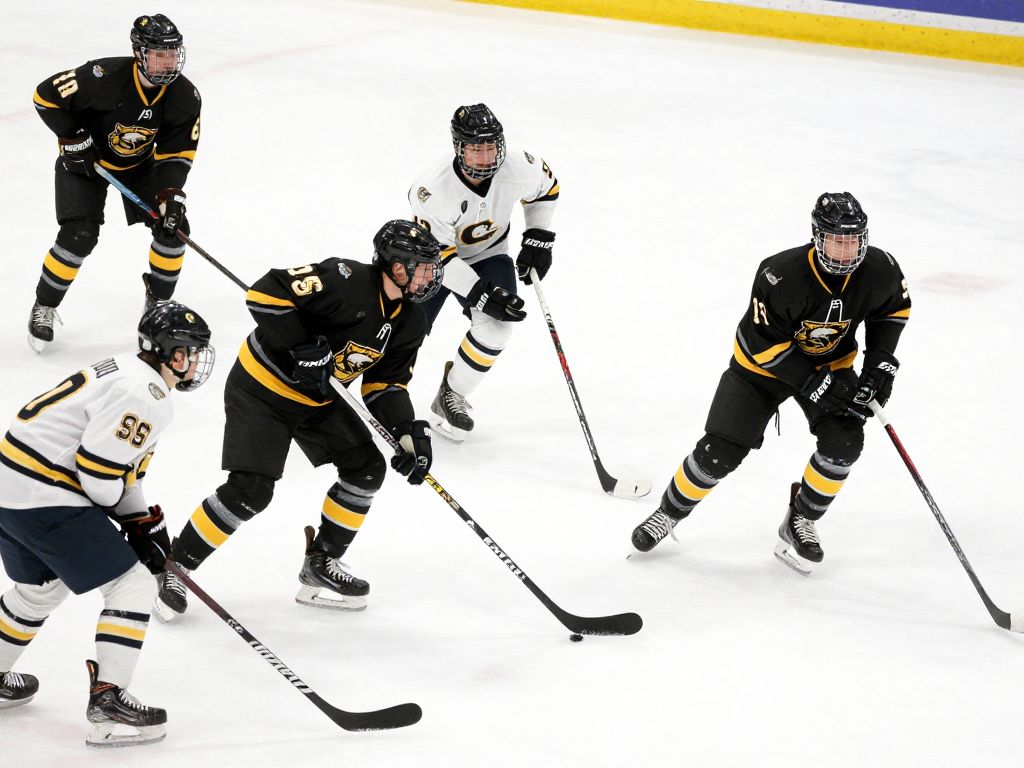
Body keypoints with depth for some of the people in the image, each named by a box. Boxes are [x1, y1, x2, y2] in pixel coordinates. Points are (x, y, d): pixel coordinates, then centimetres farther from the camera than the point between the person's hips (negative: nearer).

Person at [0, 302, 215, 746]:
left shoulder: (130, 375, 15)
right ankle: (107, 703, -5)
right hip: (46, 499, -11)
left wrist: (144, 522, 16)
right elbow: (97, 468, -20)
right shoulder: (143, 396, -18)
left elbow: (122, 467, 21)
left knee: (40, 588, 31)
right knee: (132, 586, -4)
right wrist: (134, 520, -2)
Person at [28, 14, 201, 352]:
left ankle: (157, 303, 16)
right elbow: (46, 95, -25)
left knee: (173, 227, -7)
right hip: (84, 159, -4)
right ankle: (44, 308, 5)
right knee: (79, 235, -16)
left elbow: (176, 153, -11)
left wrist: (169, 194, -24)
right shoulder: (105, 77, -35)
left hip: (141, 163, 4)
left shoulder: (185, 96, -20)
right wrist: (74, 138, -23)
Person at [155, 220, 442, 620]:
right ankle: (176, 566, 2)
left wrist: (408, 430, -14)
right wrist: (303, 348, -33)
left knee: (366, 467, 3)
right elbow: (266, 293, -33)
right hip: (262, 388, -8)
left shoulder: (408, 322, -2)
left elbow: (385, 384, 3)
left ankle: (322, 563, 18)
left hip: (322, 399, 8)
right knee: (249, 491, -14)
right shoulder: (345, 281, -28)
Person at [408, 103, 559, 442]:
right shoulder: (432, 188, -36)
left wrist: (538, 238, -3)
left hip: (486, 255, 3)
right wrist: (480, 293, -35)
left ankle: (451, 398, 2)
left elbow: (546, 186, 0)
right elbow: (437, 255, -30)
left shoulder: (518, 168, -26)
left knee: (496, 328, -20)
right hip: (431, 259, -3)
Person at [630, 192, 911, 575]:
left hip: (831, 362, 3)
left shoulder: (879, 269, -22)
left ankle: (800, 522, 5)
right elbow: (766, 344, -28)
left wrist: (880, 362, -11)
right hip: (763, 363, -3)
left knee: (844, 441, -19)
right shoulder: (780, 275, -36)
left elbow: (894, 307, 1)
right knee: (719, 453, -7)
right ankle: (668, 513, 20)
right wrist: (816, 386, -30)